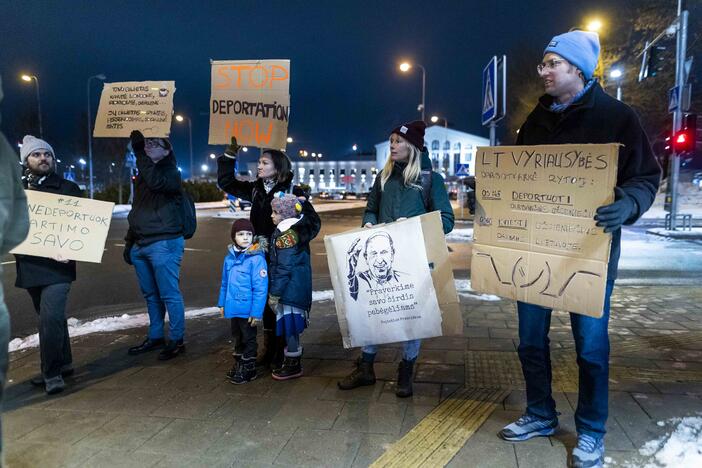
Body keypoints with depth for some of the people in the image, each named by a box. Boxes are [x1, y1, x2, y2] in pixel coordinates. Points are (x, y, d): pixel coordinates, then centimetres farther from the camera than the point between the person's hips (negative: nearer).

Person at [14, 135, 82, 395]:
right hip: (29, 265, 5)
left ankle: (52, 373, -3)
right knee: (51, 317, 16)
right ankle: (62, 364, 30)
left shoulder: (68, 189, 1)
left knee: (50, 318, -13)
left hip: (57, 265, -5)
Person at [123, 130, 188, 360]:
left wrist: (140, 154, -23)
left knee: (169, 294, -3)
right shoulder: (143, 174, 19)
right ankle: (155, 337, 26)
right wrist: (129, 242, 21)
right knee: (150, 295, 15)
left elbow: (156, 182, -30)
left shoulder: (170, 172, -5)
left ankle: (176, 340, 7)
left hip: (164, 243, -8)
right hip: (141, 244, 8)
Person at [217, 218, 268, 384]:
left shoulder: (256, 258, -18)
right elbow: (225, 283, 13)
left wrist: (257, 312, -20)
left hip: (248, 310, -6)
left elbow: (260, 288, -19)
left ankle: (248, 369, 25)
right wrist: (222, 303, 14)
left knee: (248, 338, 10)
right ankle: (238, 365, 40)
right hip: (233, 308, 7)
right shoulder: (230, 257, 3)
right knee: (237, 337, 22)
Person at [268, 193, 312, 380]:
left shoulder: (286, 236, -17)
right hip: (297, 289, 10)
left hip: (290, 291, -10)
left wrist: (274, 293, -15)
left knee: (289, 324, 0)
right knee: (290, 325, 17)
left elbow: (283, 268, -19)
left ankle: (293, 365, 11)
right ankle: (293, 361, 28)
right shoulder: (295, 231, 12)